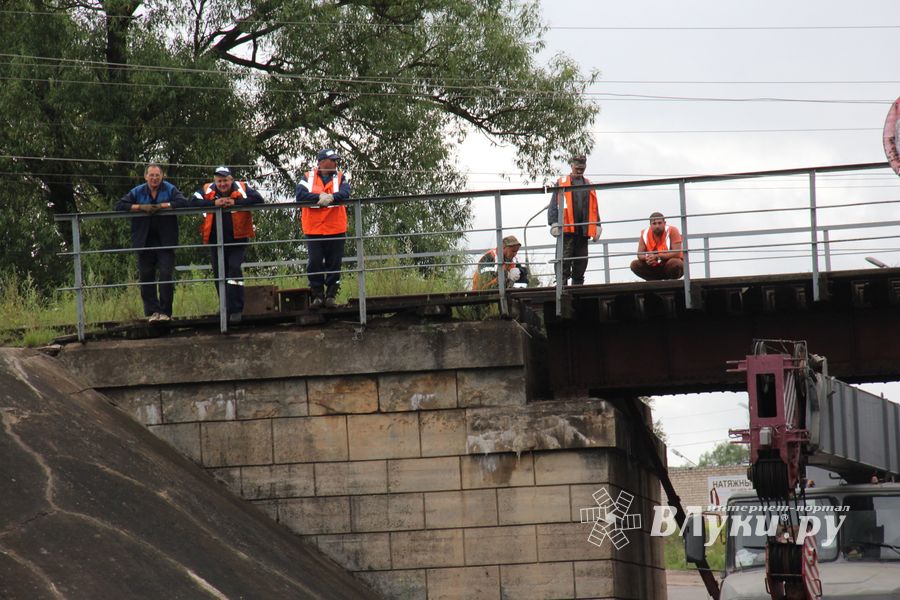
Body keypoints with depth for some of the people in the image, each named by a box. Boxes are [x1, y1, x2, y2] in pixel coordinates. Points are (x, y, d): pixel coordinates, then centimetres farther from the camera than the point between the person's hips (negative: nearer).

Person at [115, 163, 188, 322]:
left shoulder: (170, 190, 4)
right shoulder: (137, 192, 7)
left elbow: (183, 202, -11)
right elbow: (119, 205, 0)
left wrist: (162, 206, -18)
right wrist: (140, 207, -14)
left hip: (165, 242, -2)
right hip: (145, 242, 2)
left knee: (166, 275, -7)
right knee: (146, 277, 2)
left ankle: (165, 312, 0)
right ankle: (152, 311, 8)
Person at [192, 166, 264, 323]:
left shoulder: (241, 188, -5)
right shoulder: (207, 190, 0)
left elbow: (258, 199, -14)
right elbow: (193, 202, -10)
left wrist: (235, 202, -21)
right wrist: (213, 203, -21)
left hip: (237, 240, -3)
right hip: (216, 241, 3)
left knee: (234, 270, -13)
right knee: (219, 274, 9)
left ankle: (235, 310, -11)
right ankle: (226, 309, 23)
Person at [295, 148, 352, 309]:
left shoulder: (341, 178, 8)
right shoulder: (308, 178, 5)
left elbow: (345, 195, -10)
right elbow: (300, 195, -10)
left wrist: (330, 198, -29)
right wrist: (320, 197, -22)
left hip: (336, 229, 1)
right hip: (313, 229, -1)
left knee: (334, 264, 4)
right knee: (314, 264, 0)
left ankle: (331, 295, 11)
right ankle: (317, 295, 7)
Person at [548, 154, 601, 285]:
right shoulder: (561, 183, 8)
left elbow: (594, 208, 20)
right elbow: (554, 205, 2)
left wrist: (597, 226, 11)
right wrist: (554, 223, -9)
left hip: (583, 230, 4)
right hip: (566, 229, -4)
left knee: (581, 264, 6)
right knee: (565, 261, -9)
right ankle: (562, 285, -11)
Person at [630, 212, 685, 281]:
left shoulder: (672, 231, -19)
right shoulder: (645, 234, -7)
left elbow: (676, 254, -26)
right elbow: (640, 255, -5)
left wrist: (657, 257, -34)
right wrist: (647, 258, -30)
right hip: (655, 268, 4)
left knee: (674, 263, -38)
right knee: (634, 264, -14)